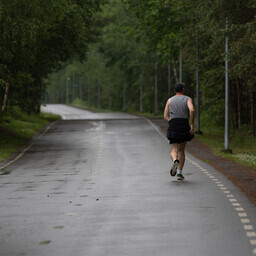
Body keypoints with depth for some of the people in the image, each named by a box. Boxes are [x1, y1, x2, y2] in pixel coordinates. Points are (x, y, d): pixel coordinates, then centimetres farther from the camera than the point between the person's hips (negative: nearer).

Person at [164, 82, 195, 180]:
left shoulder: (170, 100, 13)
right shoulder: (188, 99, 7)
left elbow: (165, 117, 7)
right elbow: (192, 110, -14)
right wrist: (192, 125, -11)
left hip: (173, 125, 0)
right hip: (184, 126, 0)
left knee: (174, 151, -1)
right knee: (181, 150, 15)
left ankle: (175, 161, -36)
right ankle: (179, 173, 9)